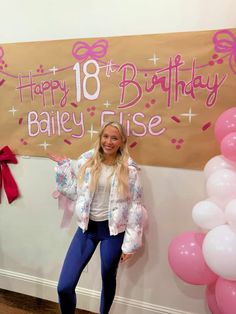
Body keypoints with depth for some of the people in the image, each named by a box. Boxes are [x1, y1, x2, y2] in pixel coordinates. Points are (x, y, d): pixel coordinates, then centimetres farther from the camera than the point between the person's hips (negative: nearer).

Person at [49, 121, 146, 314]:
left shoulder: (129, 170, -10)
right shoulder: (86, 161, -3)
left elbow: (134, 208, -7)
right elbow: (75, 193, 7)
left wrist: (130, 244, -6)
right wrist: (63, 166, 1)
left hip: (113, 231, -2)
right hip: (87, 228, 2)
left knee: (108, 280, 19)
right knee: (64, 287, -1)